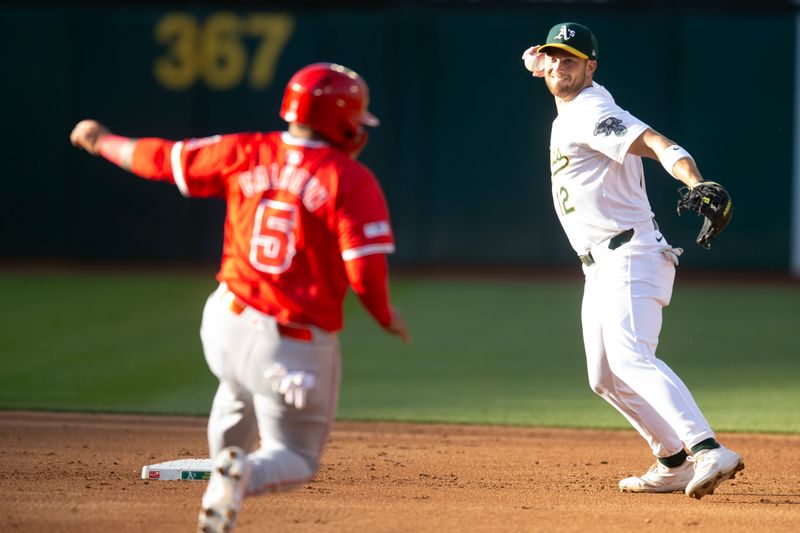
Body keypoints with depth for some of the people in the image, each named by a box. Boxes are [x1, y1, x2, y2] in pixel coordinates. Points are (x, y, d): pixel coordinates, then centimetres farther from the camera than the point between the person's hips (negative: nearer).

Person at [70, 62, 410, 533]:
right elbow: (367, 274, -18)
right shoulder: (352, 181, -12)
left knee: (239, 393, 39)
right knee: (295, 460, 8)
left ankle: (223, 479, 42)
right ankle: (243, 475, -24)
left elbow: (160, 159, 10)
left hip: (228, 321, 5)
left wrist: (102, 141, 28)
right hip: (299, 346, -5)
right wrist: (387, 317, 3)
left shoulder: (245, 154, 0)